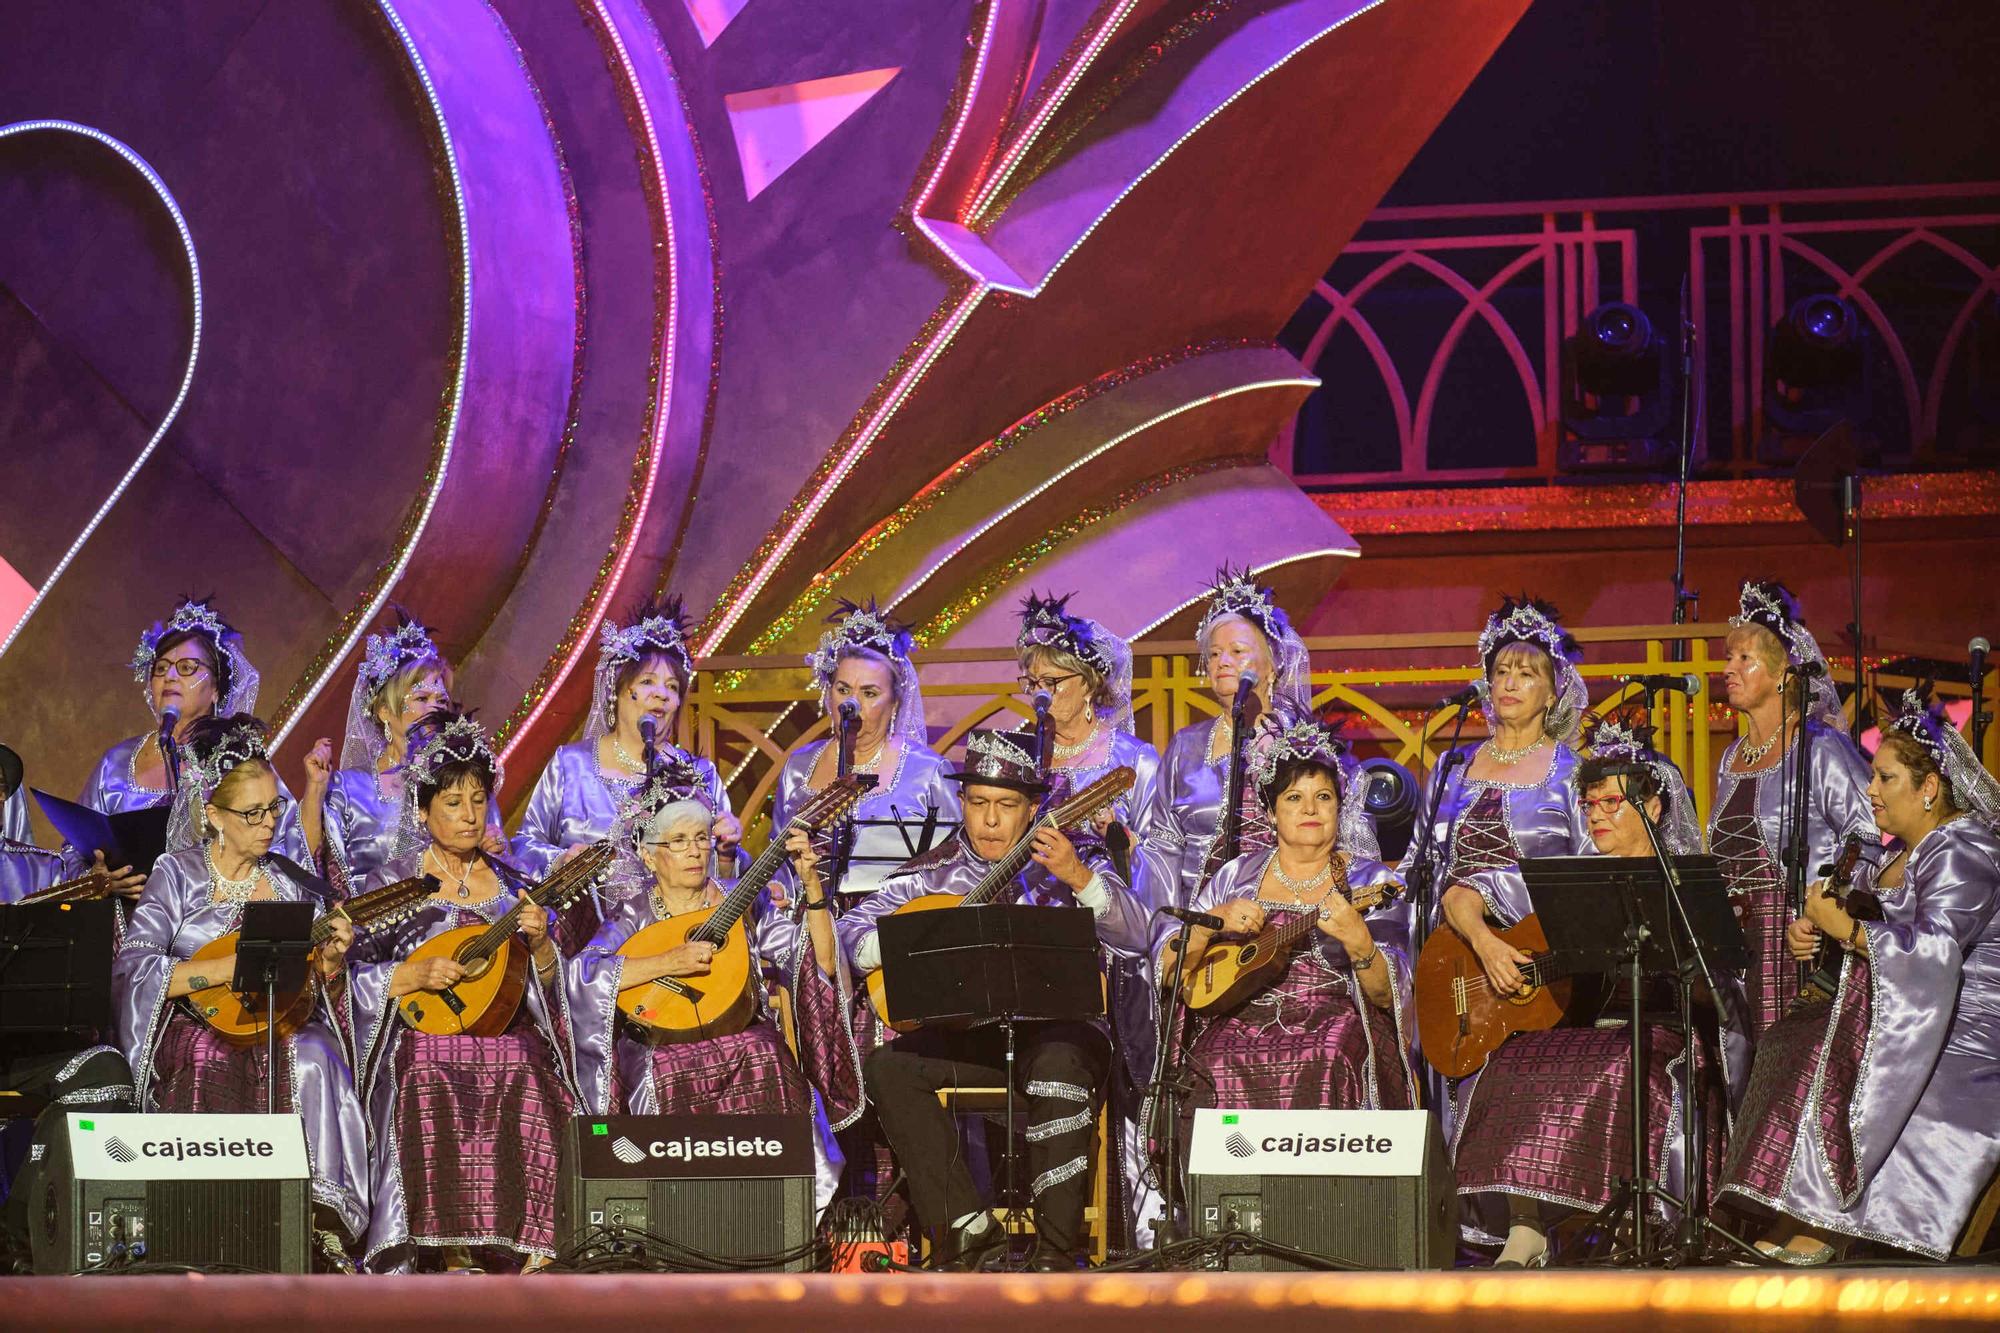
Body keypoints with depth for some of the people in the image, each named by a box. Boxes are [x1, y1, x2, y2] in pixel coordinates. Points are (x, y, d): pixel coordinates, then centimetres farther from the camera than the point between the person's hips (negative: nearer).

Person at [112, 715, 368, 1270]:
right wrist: (232, 967, -18)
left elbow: (319, 996, 16)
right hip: (197, 1030, -2)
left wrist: (329, 964, -8)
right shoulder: (177, 875, 3)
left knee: (312, 1063, -31)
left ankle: (320, 1220, -30)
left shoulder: (294, 884, 13)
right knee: (216, 1070, -35)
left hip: (281, 1029, 2)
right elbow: (133, 969, -10)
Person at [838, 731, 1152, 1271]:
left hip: (1056, 1027, -3)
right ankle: (966, 1228, -21)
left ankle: (1057, 1248, -30)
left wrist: (1079, 877, -24)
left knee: (1059, 1061, -38)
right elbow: (850, 930, 8)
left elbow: (1135, 939, -9)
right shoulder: (935, 873, 11)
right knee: (886, 1067, -24)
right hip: (966, 1037, 3)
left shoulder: (1073, 858, 5)